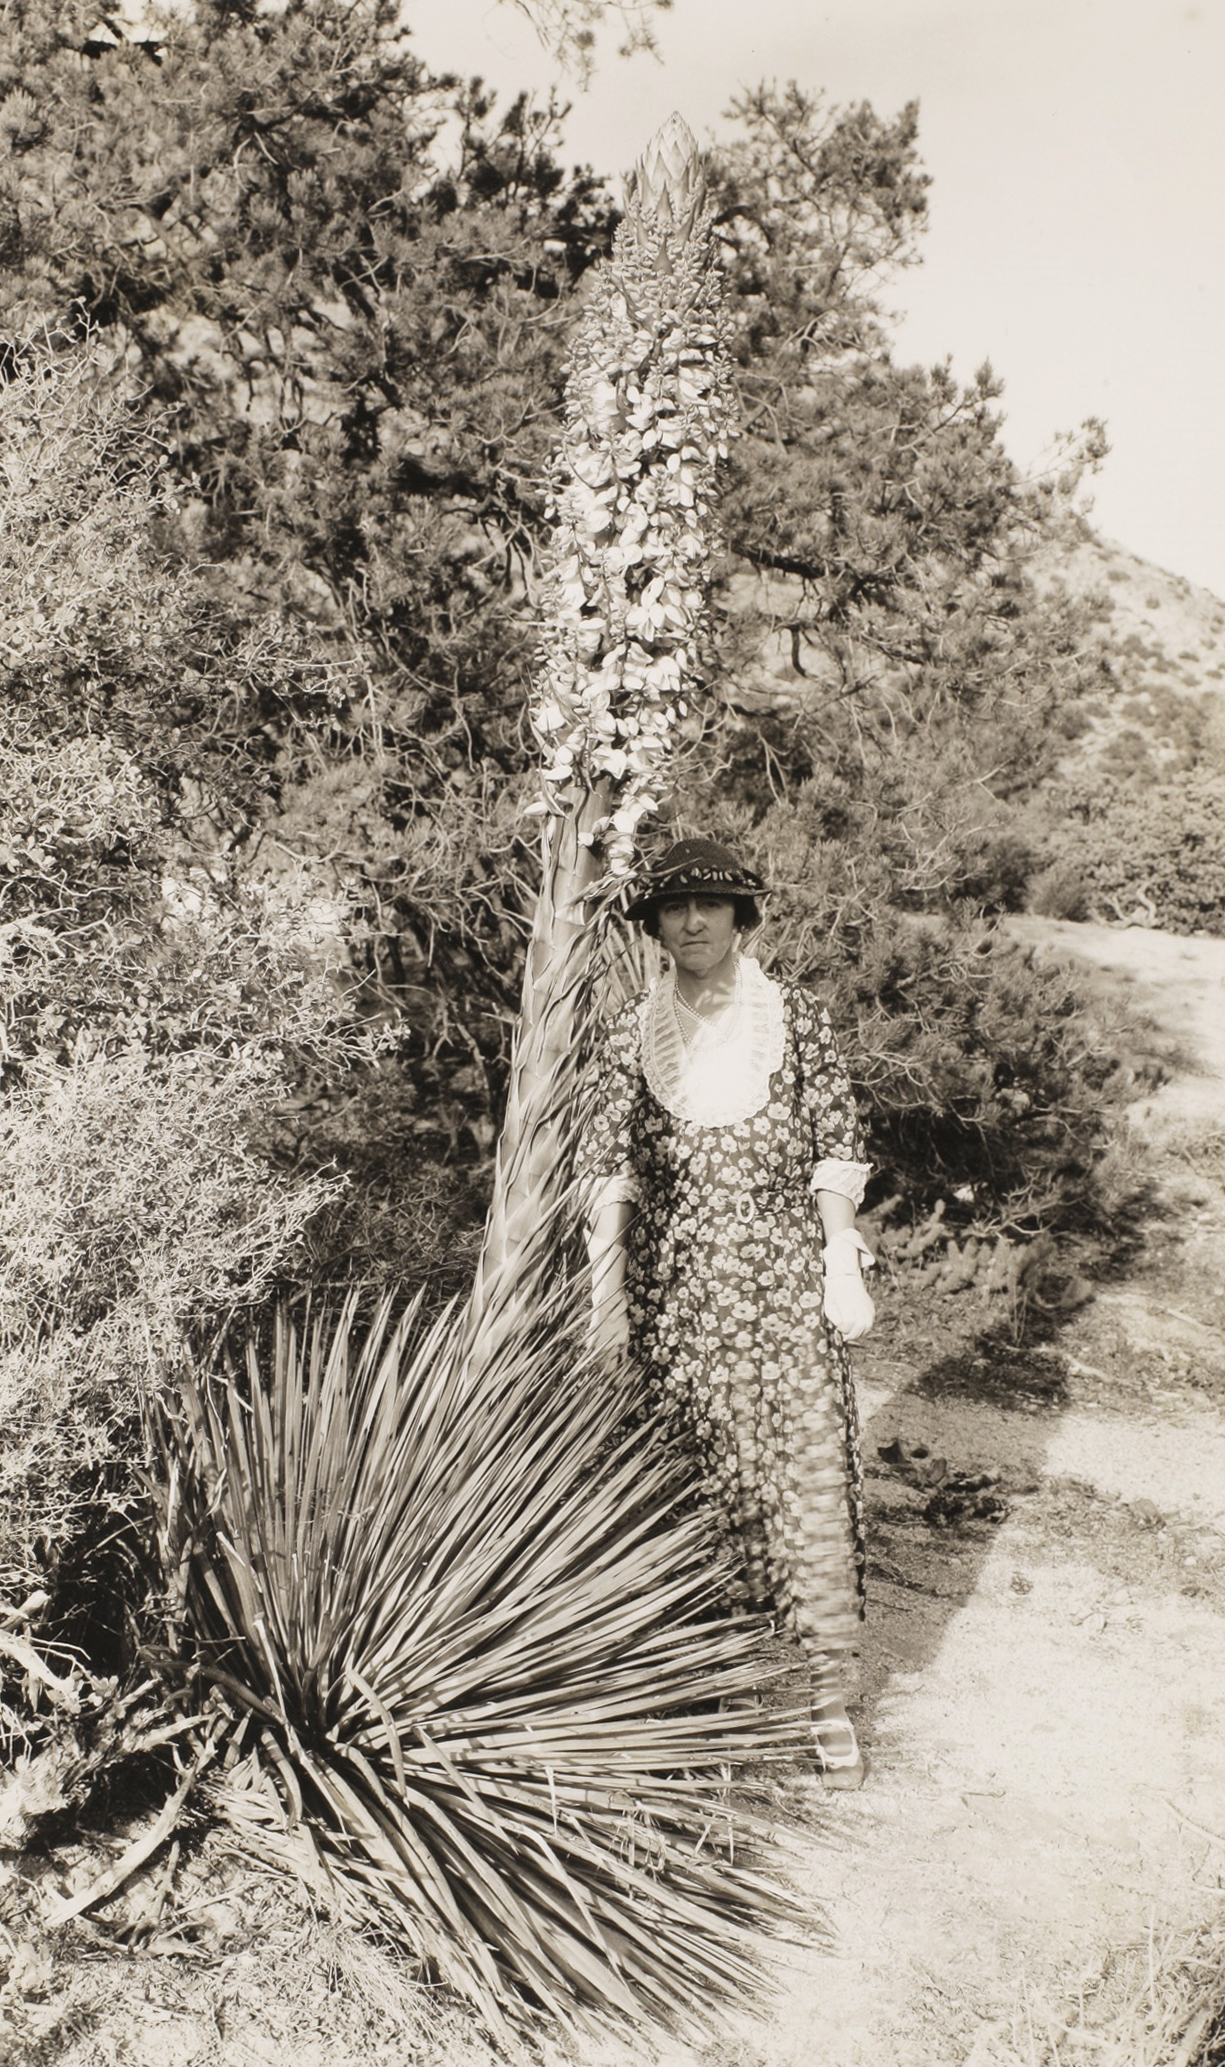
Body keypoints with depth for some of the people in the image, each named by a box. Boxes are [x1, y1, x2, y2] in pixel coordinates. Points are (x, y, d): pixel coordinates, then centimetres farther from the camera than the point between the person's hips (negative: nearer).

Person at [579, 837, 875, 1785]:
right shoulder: (632, 1033, 1)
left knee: (809, 1467, -1)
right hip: (673, 1284, 2)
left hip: (785, 1277, -1)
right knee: (688, 1473, 10)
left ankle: (830, 1695, 12)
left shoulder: (796, 1016, -2)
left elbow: (835, 1155, 0)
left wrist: (844, 1268, -4)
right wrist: (603, 1289, -2)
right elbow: (609, 1168, 1)